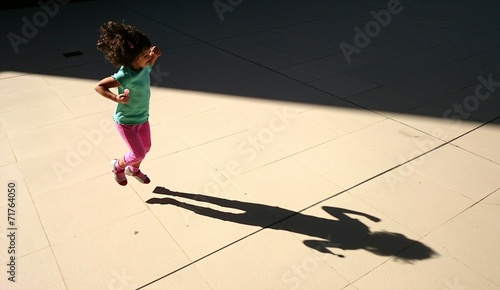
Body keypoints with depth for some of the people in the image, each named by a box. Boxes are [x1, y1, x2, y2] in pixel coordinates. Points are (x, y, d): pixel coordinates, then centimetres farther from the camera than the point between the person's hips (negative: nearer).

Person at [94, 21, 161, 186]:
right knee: (138, 154, -2)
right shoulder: (125, 76, -32)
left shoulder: (144, 67, -10)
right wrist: (117, 98, -43)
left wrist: (154, 56, -3)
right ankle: (118, 165, 32)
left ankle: (133, 170, 52)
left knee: (146, 147, 23)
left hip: (142, 117, 8)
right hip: (126, 121, -8)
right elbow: (99, 86, -29)